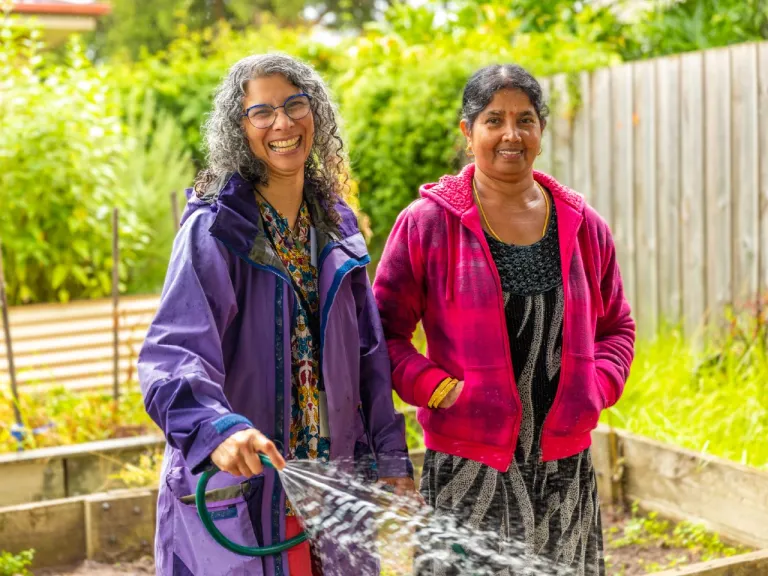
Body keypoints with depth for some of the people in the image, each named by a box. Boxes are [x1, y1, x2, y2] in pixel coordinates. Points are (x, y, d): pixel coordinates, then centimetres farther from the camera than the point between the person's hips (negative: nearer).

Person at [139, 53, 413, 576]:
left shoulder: (336, 223, 6)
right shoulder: (215, 229, -12)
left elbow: (369, 353, 11)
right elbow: (174, 352, -24)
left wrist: (390, 459, 10)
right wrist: (218, 429, -43)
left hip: (334, 483, 5)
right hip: (236, 489, -5)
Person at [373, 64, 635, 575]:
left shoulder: (582, 226, 8)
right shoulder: (426, 224, -4)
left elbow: (617, 324, 18)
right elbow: (385, 330, -2)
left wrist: (598, 388, 2)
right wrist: (439, 389, -13)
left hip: (565, 468, 4)